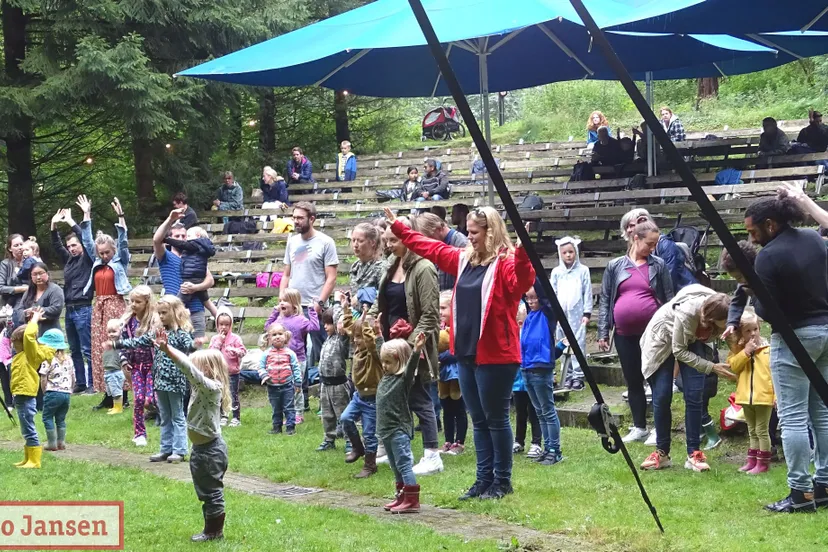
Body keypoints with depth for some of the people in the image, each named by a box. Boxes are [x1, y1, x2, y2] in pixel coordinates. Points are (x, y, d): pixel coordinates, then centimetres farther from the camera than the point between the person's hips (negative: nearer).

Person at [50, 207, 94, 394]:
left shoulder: (87, 259, -2)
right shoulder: (69, 259, 15)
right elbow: (56, 245, 18)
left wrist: (70, 222, -11)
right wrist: (54, 226, 6)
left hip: (83, 309, -7)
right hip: (69, 309, 7)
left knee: (87, 349, -6)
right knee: (75, 350, 10)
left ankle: (92, 383, -4)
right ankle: (80, 383, 15)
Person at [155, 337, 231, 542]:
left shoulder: (212, 387, -21)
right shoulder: (201, 386, 5)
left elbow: (190, 370, -32)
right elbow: (187, 367, 3)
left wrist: (168, 350, -36)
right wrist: (167, 349, -7)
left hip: (211, 449, -10)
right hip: (200, 448, 10)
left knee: (212, 491, 2)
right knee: (205, 492, 17)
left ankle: (214, 531, 13)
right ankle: (212, 529, 26)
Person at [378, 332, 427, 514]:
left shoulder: (404, 378, -11)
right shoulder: (386, 377, 11)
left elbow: (411, 365, -31)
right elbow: (382, 352, 24)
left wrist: (417, 350, -47)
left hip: (399, 430, -9)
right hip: (386, 430, 9)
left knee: (404, 464, -9)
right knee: (395, 466, 16)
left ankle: (412, 500, -8)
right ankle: (401, 496, 25)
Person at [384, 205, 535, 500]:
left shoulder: (505, 262, -12)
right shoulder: (464, 259, 12)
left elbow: (522, 281, -32)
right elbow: (431, 248, 24)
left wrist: (521, 253, -48)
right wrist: (399, 228, 28)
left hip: (495, 356, -8)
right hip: (467, 354, 8)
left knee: (496, 420, 1)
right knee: (479, 421, 14)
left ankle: (502, 481, 11)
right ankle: (484, 479, 21)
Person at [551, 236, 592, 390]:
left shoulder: (583, 270, 3)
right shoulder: (556, 272, 10)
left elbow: (588, 293, 3)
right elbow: (552, 294, 11)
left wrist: (587, 313, -2)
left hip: (577, 314, -3)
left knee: (578, 343, -6)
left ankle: (578, 376, -5)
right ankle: (568, 375, 9)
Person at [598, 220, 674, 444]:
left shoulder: (658, 265, 3)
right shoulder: (615, 266, 6)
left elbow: (669, 299, 2)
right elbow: (605, 300, 7)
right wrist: (603, 332, 2)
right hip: (625, 334, 2)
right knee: (633, 381, 9)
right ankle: (639, 427, 19)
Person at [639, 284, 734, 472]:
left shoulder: (722, 312, -28)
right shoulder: (686, 312, -40)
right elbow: (679, 351, -27)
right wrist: (712, 367, -30)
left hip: (691, 340, 4)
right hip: (663, 340, -4)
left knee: (695, 395, -7)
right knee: (662, 397, -5)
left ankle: (694, 454, -2)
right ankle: (661, 453, 8)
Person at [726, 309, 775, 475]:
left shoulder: (768, 349, -6)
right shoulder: (737, 350, 6)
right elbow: (732, 367, -8)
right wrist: (745, 352, -17)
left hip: (764, 397, -5)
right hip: (746, 398, 5)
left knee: (761, 430, 0)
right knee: (752, 431, 15)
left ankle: (763, 463, 4)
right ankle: (752, 461, 23)